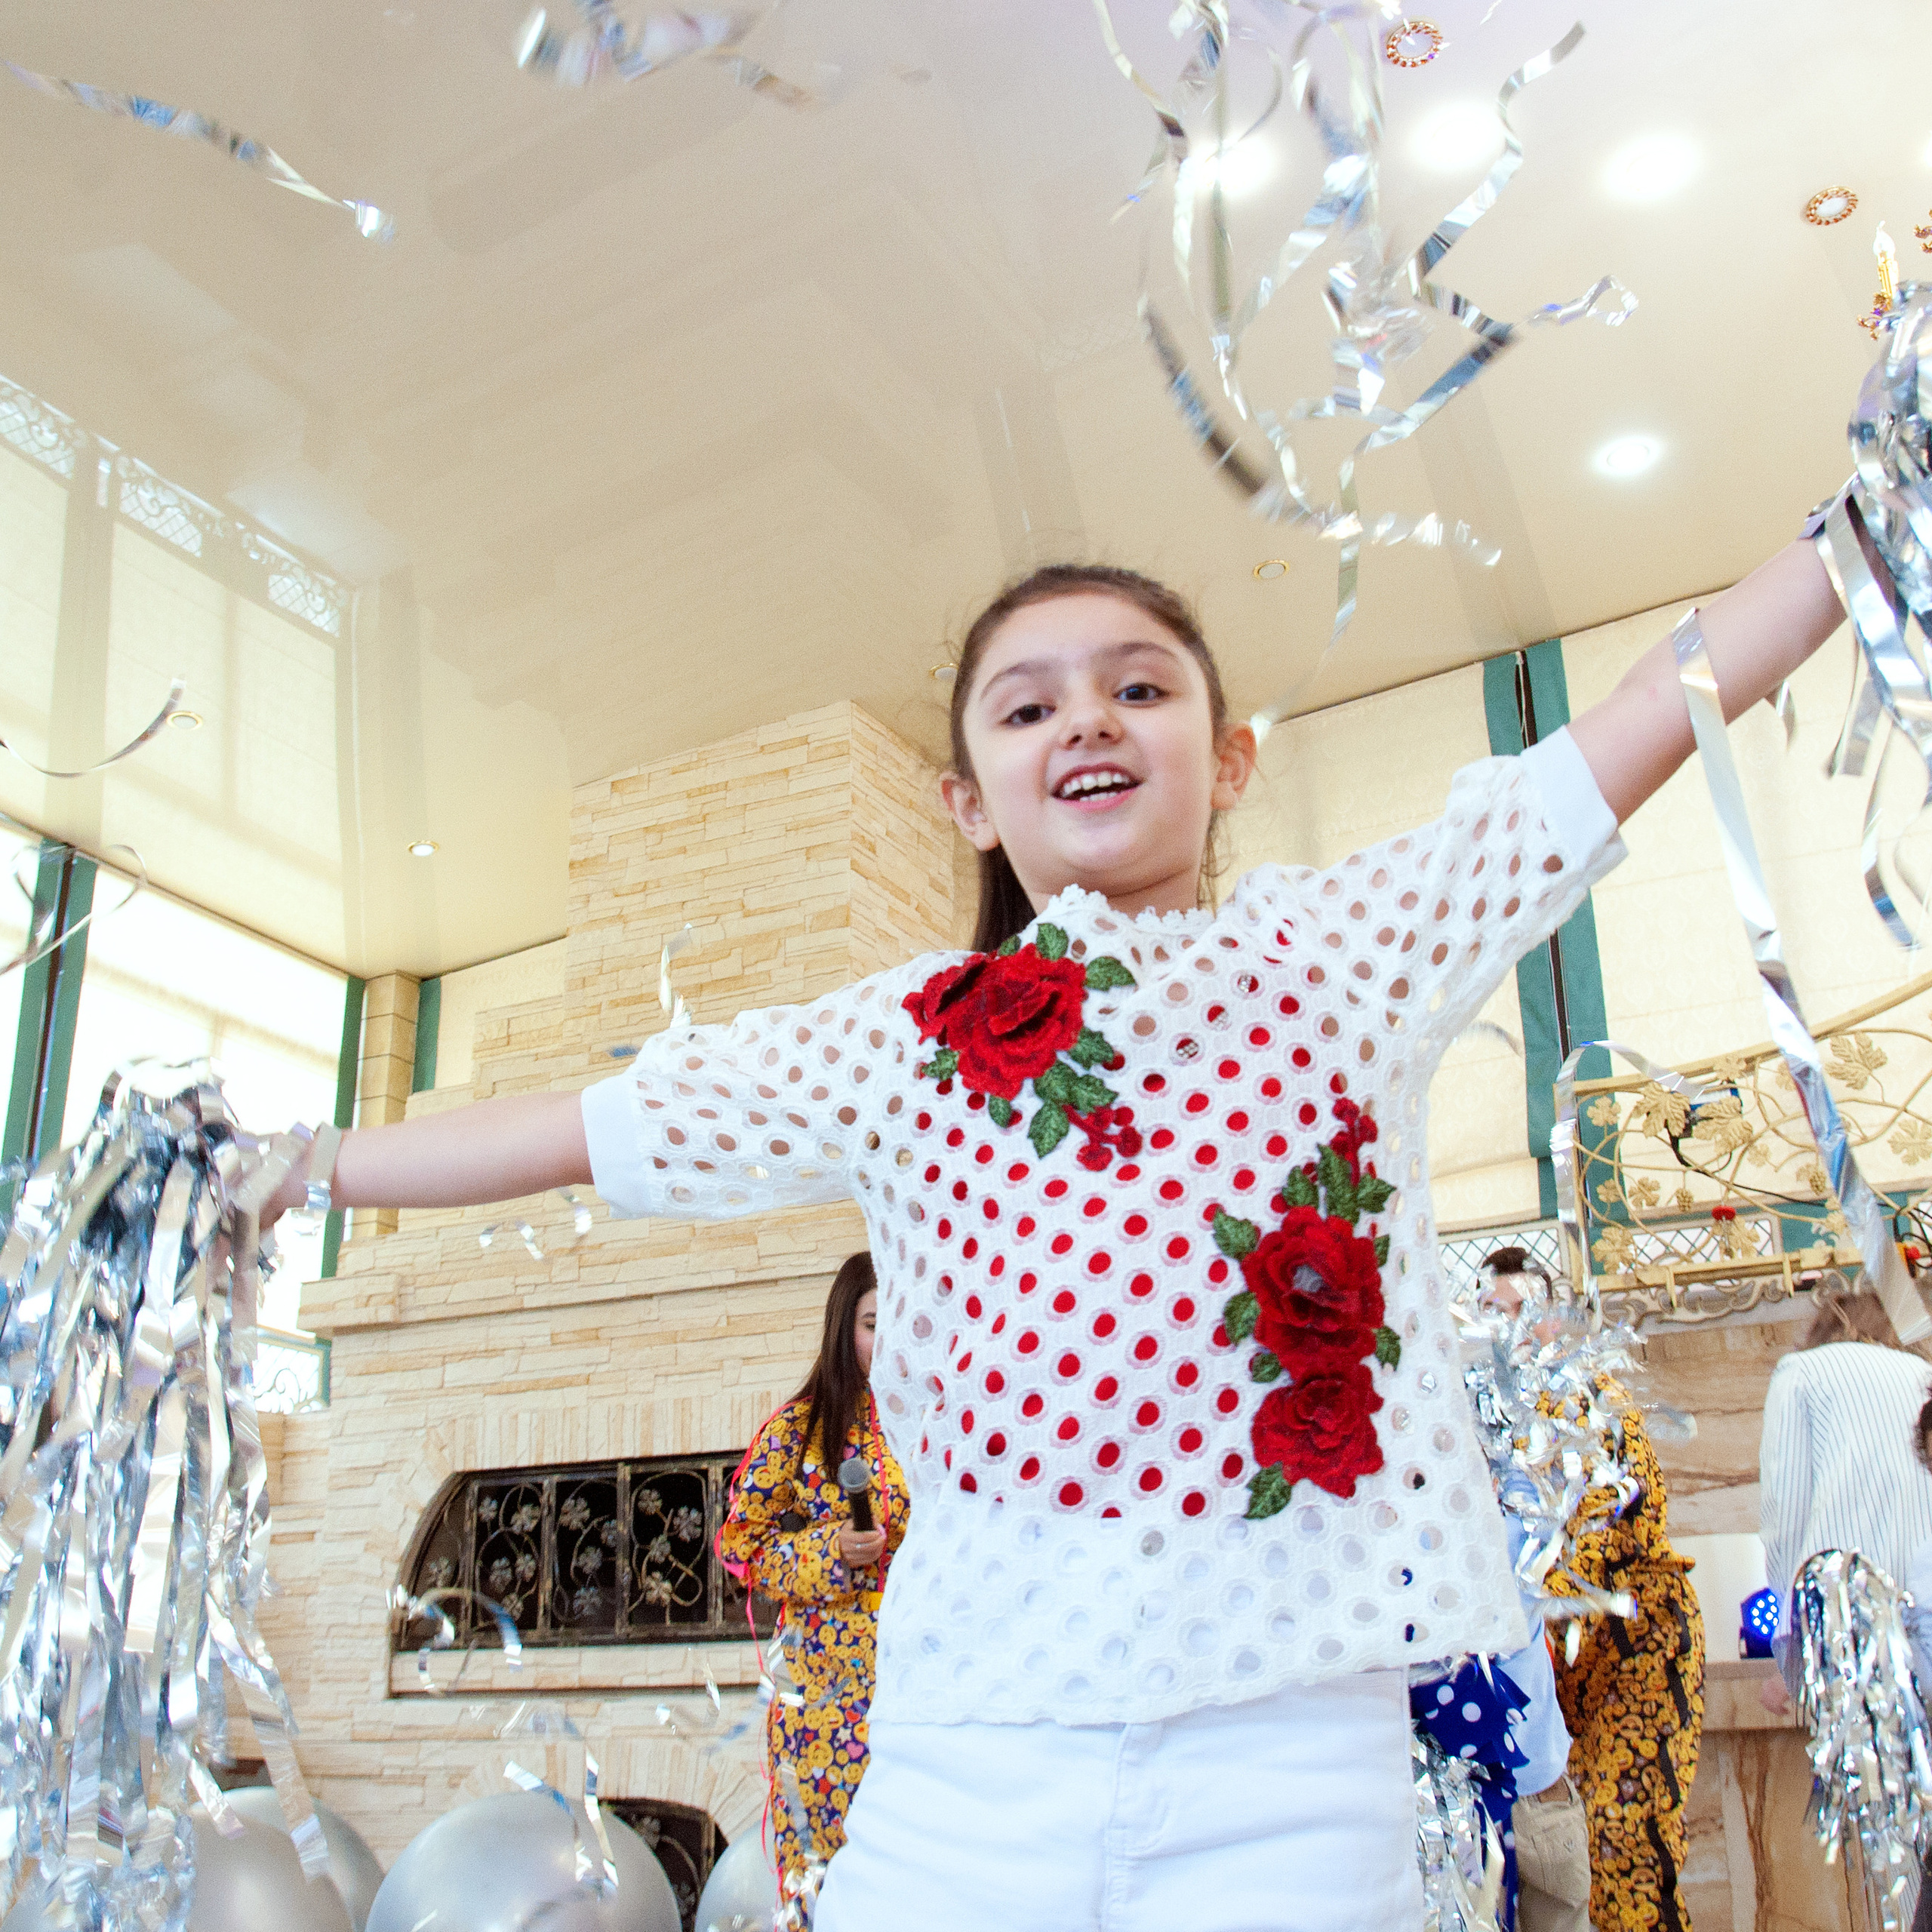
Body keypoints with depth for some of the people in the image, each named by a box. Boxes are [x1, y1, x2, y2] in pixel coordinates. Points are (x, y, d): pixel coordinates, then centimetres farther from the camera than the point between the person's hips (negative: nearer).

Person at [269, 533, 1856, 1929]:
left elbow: (1661, 703, 6)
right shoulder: (890, 1042, 10)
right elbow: (562, 1133, 15)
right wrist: (295, 1176, 18)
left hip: (1290, 1754, -1)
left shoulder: (1345, 944, 6)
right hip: (971, 1756, 2)